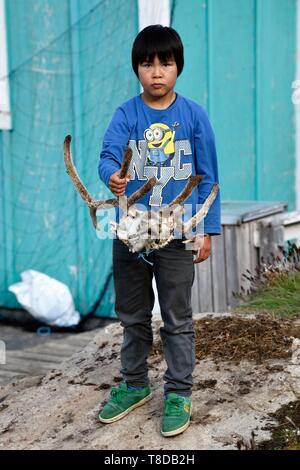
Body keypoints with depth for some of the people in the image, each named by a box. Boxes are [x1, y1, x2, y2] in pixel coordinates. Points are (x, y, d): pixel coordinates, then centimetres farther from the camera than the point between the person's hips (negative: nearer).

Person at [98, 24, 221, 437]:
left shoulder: (194, 115, -4)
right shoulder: (126, 114, -1)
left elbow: (208, 176, -1)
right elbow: (108, 154, -15)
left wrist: (207, 230, -3)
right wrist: (112, 176, -39)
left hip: (177, 235, -2)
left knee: (177, 320, 8)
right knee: (133, 317, 16)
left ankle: (178, 394, 23)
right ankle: (134, 385, 34)